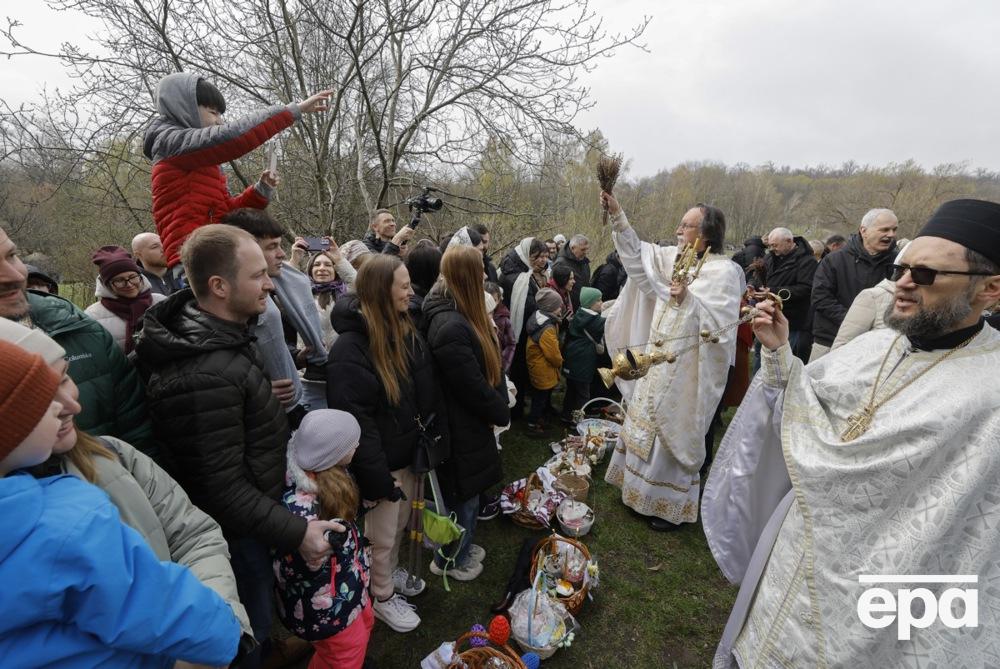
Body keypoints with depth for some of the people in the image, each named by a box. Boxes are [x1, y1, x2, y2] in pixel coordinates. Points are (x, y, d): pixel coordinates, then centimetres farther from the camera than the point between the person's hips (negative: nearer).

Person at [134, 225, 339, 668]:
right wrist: (295, 532, -22)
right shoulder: (203, 376, -34)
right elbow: (221, 487, -29)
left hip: (252, 513, 9)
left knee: (253, 620, 30)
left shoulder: (223, 332, -2)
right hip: (236, 531, -9)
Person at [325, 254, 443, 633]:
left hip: (408, 452, 8)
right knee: (381, 535, 15)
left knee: (400, 523, 26)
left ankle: (391, 573, 52)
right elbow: (355, 422, -25)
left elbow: (426, 395, 6)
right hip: (381, 462, -7)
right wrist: (378, 477, -20)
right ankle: (382, 597, 40)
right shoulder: (350, 349, -25)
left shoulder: (403, 331, 1)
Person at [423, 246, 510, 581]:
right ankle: (449, 560, 38)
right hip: (462, 428, -9)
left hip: (472, 422, 9)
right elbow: (474, 387, -26)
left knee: (470, 490, 26)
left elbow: (491, 365, 8)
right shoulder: (450, 327, -31)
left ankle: (463, 545, 49)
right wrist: (502, 413, -9)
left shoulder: (465, 315, 1)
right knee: (461, 494, 13)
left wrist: (498, 406, 1)